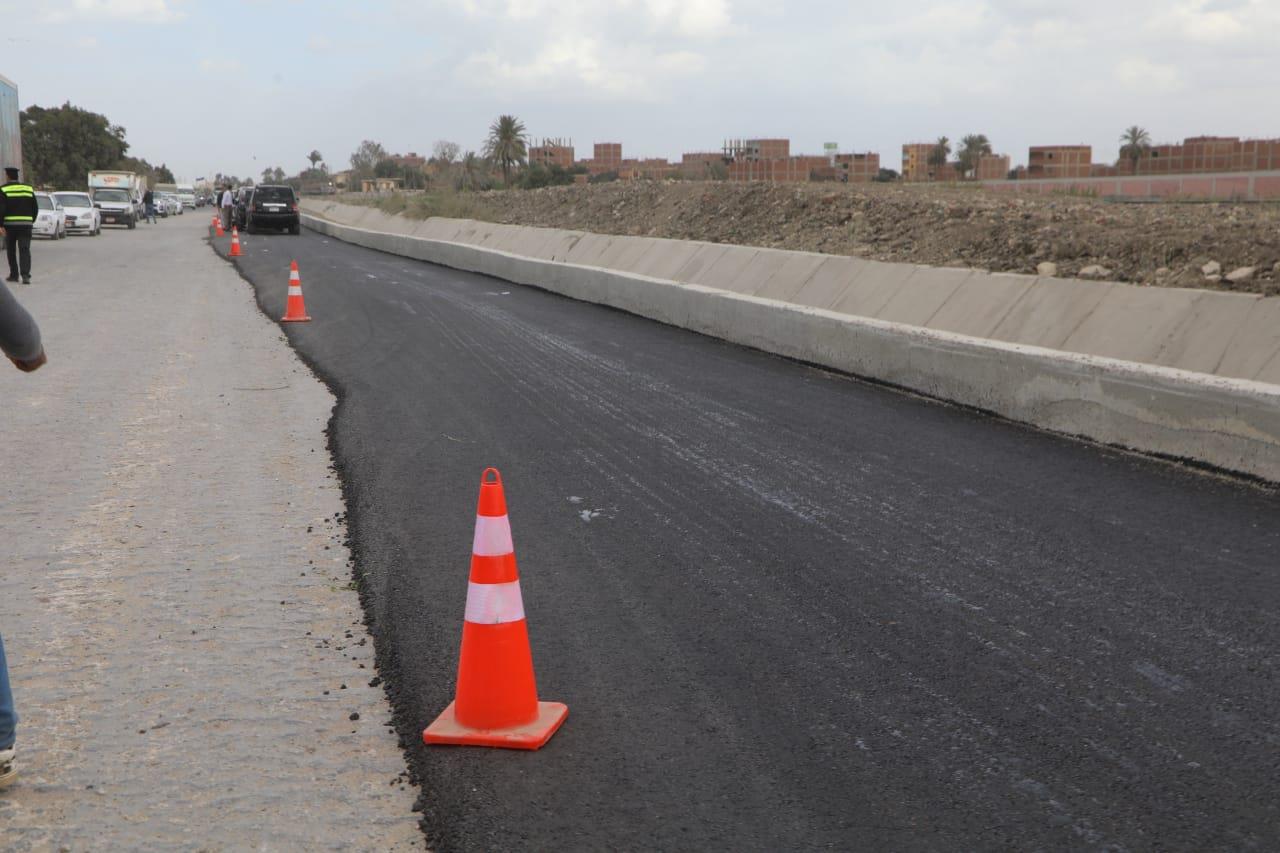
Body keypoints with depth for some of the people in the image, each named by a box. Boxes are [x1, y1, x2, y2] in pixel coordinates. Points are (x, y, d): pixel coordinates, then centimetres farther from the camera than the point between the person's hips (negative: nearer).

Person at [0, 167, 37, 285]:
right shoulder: (29, 189, 8)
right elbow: (35, 209, 9)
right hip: (26, 224, 2)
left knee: (11, 250, 14)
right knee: (25, 250, -5)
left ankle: (13, 275, 18)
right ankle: (25, 275, -21)